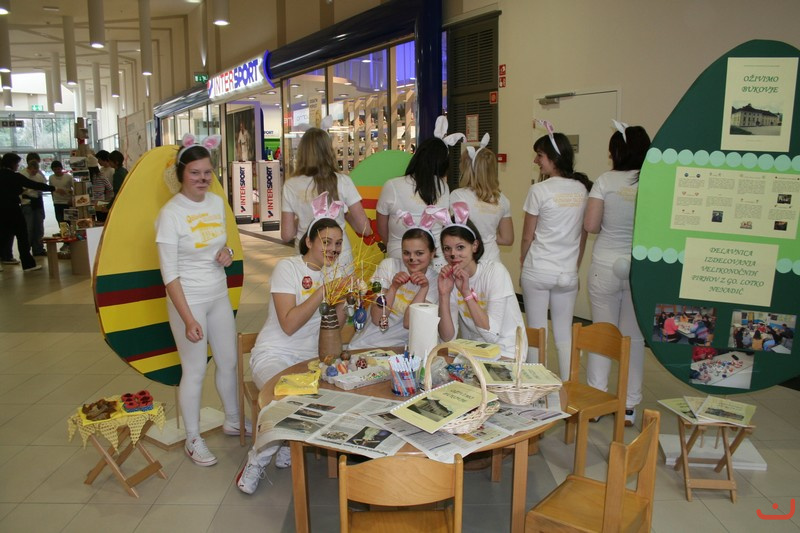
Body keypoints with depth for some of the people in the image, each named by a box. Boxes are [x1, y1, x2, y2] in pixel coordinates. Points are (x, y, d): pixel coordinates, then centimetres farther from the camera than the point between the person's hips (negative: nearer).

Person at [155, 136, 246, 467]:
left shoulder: (217, 202, 2)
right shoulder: (171, 213, -15)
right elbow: (169, 274, -16)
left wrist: (227, 252, -6)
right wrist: (188, 319, -21)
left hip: (220, 296, 6)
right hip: (188, 300, -6)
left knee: (229, 362, 16)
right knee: (195, 371, 3)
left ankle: (233, 421, 37)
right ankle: (193, 440, 22)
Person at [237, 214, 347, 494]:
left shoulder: (333, 271, 8)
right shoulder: (288, 267, -10)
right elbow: (289, 325, -20)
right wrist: (323, 291, -24)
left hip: (312, 357, 6)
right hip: (274, 355, -5)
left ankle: (287, 450, 4)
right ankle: (257, 460, -4)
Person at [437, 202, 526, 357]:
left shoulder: (495, 271, -13)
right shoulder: (449, 279, -2)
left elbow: (491, 334, -20)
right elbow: (448, 338, -10)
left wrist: (466, 292, -24)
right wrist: (444, 295, -19)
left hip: (505, 355, -4)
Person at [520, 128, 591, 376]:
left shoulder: (539, 190, -12)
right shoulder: (583, 189, 2)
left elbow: (527, 236, -6)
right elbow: (583, 236, 9)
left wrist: (523, 265, 8)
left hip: (538, 271, -4)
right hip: (568, 272, 4)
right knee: (564, 334, 12)